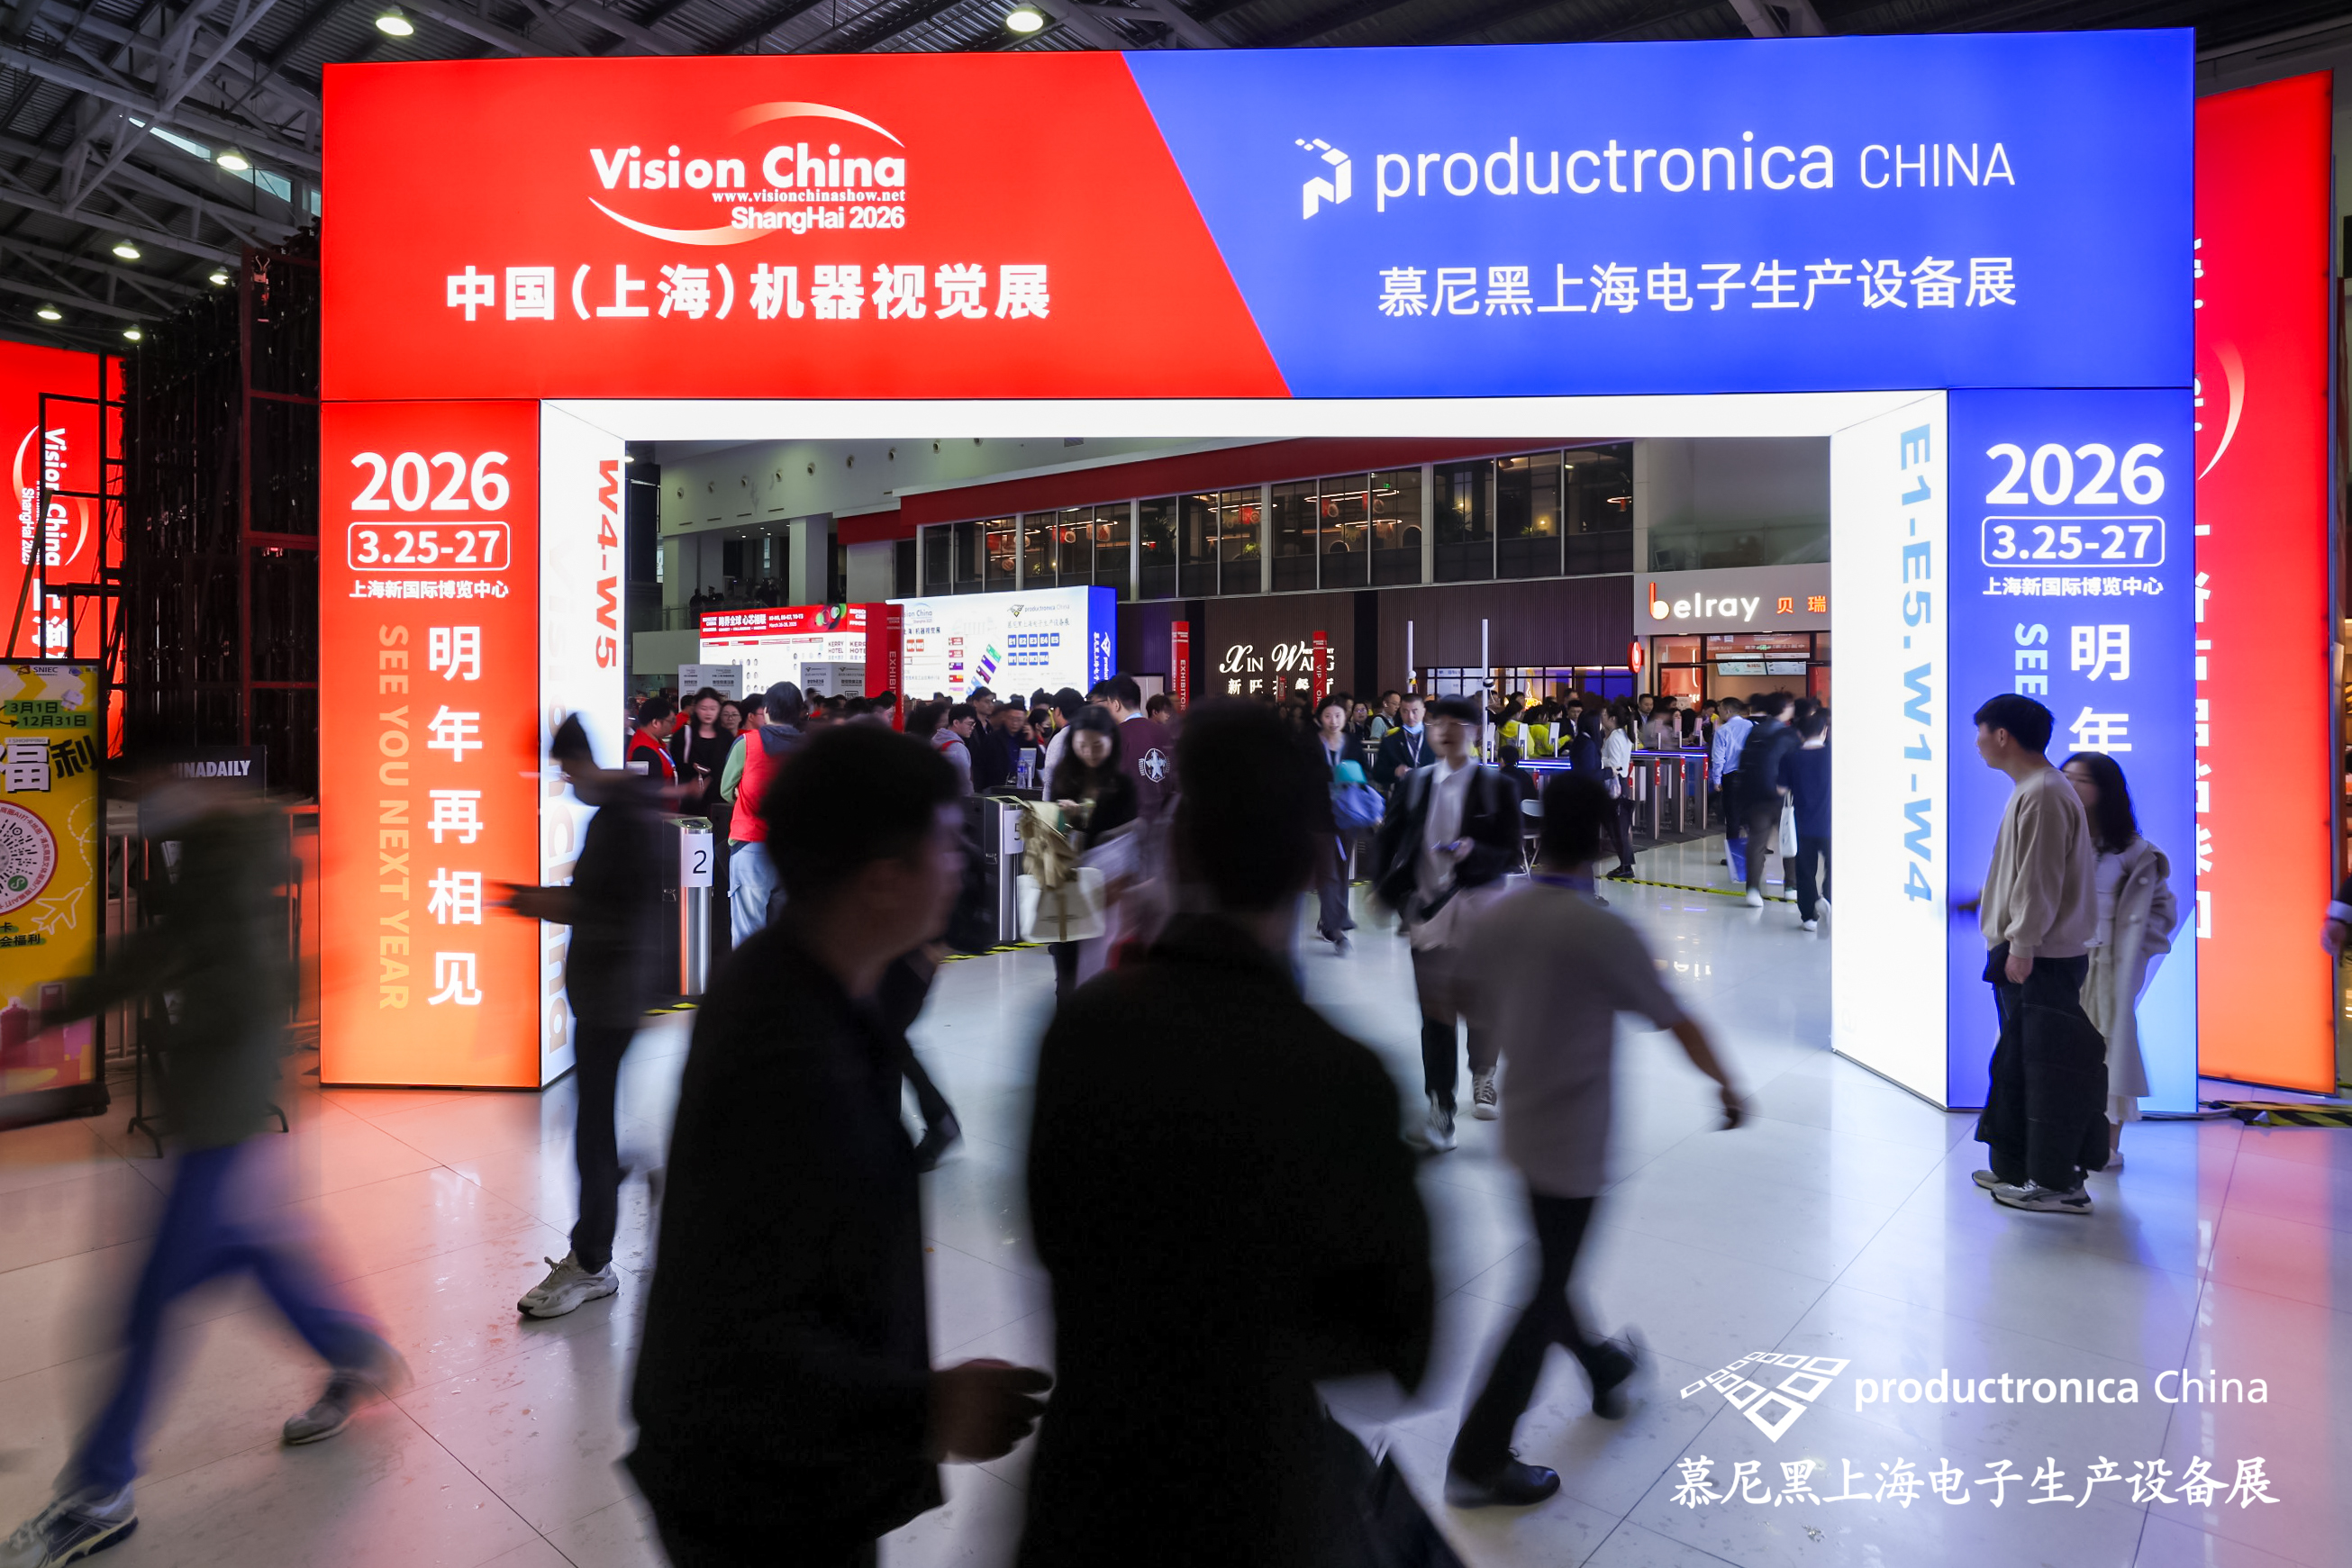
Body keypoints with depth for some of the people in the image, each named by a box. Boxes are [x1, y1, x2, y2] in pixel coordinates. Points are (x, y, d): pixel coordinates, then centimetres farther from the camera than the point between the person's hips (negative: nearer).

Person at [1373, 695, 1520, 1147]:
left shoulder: (1495, 786, 0)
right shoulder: (1414, 783, 8)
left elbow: (1511, 853, -1)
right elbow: (1388, 839, 11)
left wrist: (1475, 851, -20)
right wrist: (1388, 891, 0)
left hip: (1476, 907, -1)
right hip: (1425, 907, 1)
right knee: (1435, 1012, 0)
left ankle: (1483, 1079, 36)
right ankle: (1440, 1108, 9)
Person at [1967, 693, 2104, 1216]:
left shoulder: (2043, 793, -16)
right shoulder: (2028, 789, 15)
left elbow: (2040, 880, -20)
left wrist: (2023, 945, -18)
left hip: (2043, 959, -10)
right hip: (2024, 955, 10)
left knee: (2049, 1069, -2)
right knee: (2015, 1065, 16)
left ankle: (2057, 1183, 6)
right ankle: (2015, 1168, 25)